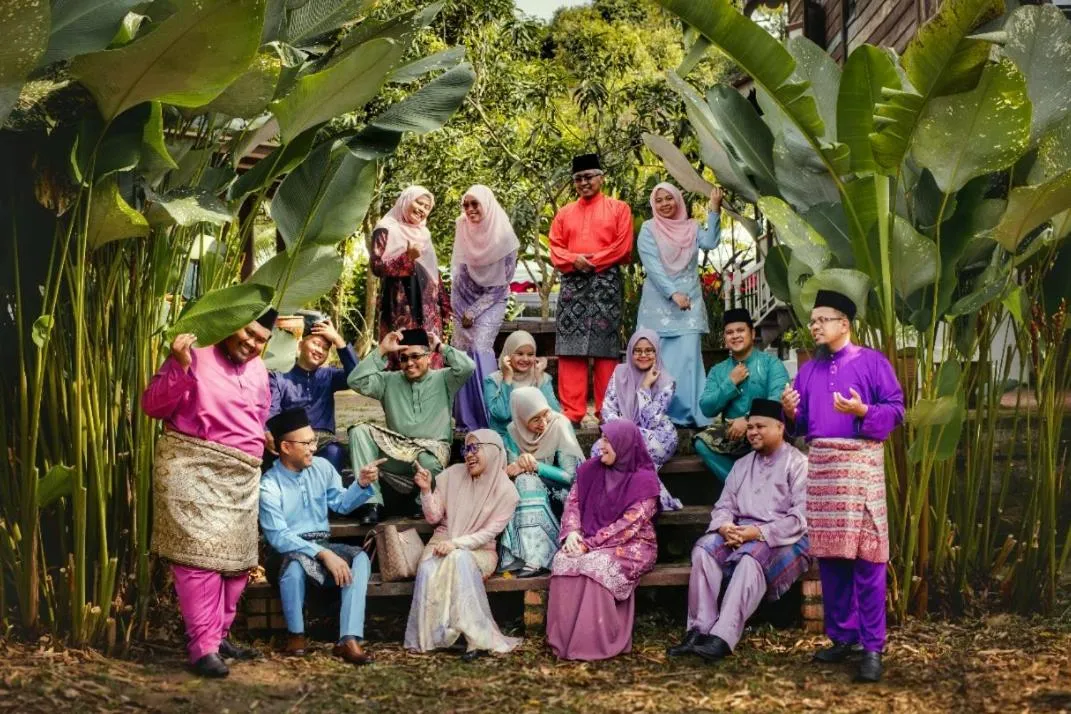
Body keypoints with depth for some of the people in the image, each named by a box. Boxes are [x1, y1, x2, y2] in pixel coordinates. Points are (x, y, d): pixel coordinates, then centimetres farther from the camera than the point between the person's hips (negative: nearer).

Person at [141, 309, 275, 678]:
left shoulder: (258, 370, 16)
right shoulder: (195, 353, -5)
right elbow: (152, 405, -12)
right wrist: (180, 367, -24)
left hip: (241, 475, 7)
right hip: (193, 467, -7)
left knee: (236, 558, 7)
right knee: (200, 555, -12)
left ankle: (219, 636, 19)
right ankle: (203, 648, -10)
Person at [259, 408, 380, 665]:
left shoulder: (321, 467, 4)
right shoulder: (269, 485, -14)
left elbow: (341, 504, 13)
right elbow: (278, 536, -20)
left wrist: (362, 484, -8)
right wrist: (323, 554, -29)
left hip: (323, 546, 5)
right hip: (288, 551, -5)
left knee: (360, 557, -25)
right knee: (296, 562, -39)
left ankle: (349, 640, -35)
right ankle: (295, 634, -13)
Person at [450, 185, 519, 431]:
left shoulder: (503, 237, -14)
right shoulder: (463, 229, -2)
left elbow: (501, 282, -10)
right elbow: (458, 272, 6)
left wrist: (475, 311, -11)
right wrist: (461, 310, 1)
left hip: (491, 301, -4)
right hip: (464, 300, 4)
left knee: (480, 348, -20)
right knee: (462, 351, -2)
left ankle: (488, 417, -19)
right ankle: (466, 420, 3)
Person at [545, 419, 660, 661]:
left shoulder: (644, 480, -9)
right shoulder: (591, 469, 9)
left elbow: (629, 525, -16)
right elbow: (573, 501, 10)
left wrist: (590, 544, -20)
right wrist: (572, 532, -10)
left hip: (631, 545, -5)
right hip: (589, 544, 5)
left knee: (596, 566, -36)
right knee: (563, 562, -27)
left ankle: (595, 643, -28)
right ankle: (564, 640, -28)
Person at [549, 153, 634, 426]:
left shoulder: (619, 208, 8)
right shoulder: (564, 213, 19)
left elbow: (623, 246, -2)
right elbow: (555, 248, 11)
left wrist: (593, 262, -9)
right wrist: (574, 260, -9)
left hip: (606, 283, -3)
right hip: (572, 283, 3)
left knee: (606, 349, -5)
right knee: (570, 350, -3)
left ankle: (606, 412, -1)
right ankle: (572, 413, -2)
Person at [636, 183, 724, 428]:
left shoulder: (691, 227, 10)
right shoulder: (648, 229, 2)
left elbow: (711, 242, -9)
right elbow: (652, 265, -8)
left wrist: (715, 209, -15)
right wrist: (673, 293, -18)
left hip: (689, 302, 2)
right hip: (659, 302, -2)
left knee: (688, 357, -4)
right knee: (659, 359, -2)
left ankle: (689, 413, -2)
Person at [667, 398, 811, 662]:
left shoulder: (797, 463, 2)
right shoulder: (742, 464, 24)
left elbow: (801, 516, -9)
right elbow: (724, 505, 18)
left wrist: (760, 532, -19)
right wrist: (724, 526, -7)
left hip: (783, 539, -6)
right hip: (739, 533, 6)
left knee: (752, 556, -37)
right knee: (704, 548, -24)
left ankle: (723, 638, -43)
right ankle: (699, 629, -29)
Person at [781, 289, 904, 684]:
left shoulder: (872, 361, 2)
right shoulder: (808, 370, 17)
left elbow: (895, 408, -4)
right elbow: (801, 424, 16)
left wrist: (862, 411, -20)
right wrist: (790, 412, -5)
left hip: (860, 462, -5)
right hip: (820, 464, 6)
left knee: (866, 556, -8)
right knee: (829, 554, 6)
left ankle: (873, 647, -5)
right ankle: (843, 637, 17)